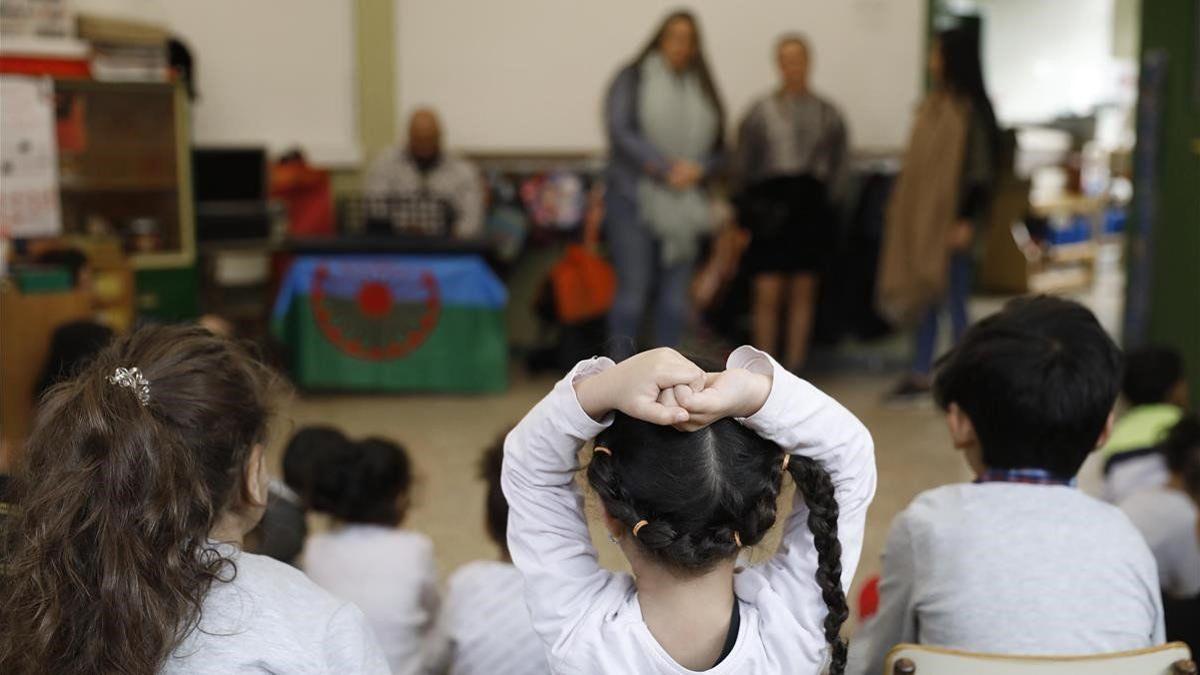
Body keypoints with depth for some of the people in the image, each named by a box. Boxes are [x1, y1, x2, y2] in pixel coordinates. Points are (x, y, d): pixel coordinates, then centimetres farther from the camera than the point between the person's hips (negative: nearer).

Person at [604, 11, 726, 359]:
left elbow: (718, 149, 13)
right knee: (633, 289, -6)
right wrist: (666, 168, -14)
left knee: (675, 294, 2)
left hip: (684, 207, 4)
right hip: (634, 199, -4)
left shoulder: (703, 90, 14)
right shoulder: (632, 79, 4)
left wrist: (697, 170, -10)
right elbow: (620, 131, -8)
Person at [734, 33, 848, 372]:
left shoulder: (827, 113, 9)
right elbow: (743, 164, 6)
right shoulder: (761, 110, 4)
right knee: (768, 293, -5)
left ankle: (795, 367, 14)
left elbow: (839, 166, 12)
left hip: (811, 204, 2)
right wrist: (755, 199, 0)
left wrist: (822, 192, 0)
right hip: (771, 202, -2)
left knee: (803, 291, 6)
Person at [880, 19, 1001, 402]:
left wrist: (969, 222, -21)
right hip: (920, 216, 8)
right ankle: (920, 376, 21)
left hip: (950, 220, -8)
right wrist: (900, 205, 15)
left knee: (953, 300, -1)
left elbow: (981, 169, -16)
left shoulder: (971, 111, -13)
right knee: (924, 297, 12)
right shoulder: (933, 105, 11)